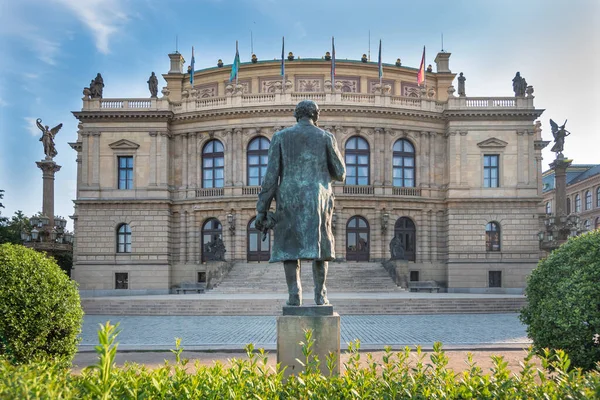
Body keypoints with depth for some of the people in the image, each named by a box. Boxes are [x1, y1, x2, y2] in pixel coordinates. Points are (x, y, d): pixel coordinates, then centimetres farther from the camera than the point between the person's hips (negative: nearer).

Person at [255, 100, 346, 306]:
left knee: (288, 247, 6)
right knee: (319, 244, 12)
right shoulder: (326, 137, 7)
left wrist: (261, 210, -1)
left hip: (289, 200, 0)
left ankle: (294, 295, -7)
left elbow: (271, 175, -2)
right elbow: (340, 174, 11)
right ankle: (320, 295, 6)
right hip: (318, 200, 0)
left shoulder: (280, 137, 6)